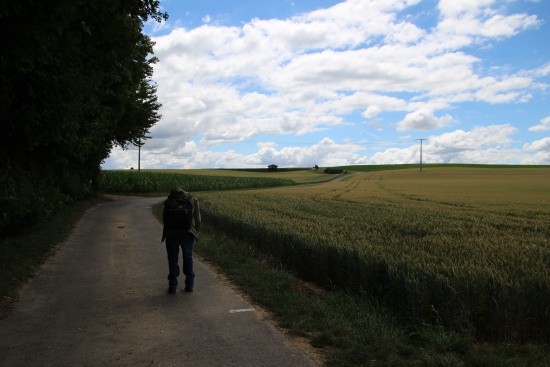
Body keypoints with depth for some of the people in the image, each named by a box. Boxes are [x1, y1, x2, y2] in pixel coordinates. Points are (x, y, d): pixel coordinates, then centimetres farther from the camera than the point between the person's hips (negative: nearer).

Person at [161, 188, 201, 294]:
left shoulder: (169, 201, 15)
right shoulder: (193, 200, 16)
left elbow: (164, 218, 9)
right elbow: (198, 219, 10)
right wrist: (195, 233, 20)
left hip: (171, 232, 0)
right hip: (187, 233, 1)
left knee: (173, 258, 10)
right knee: (188, 258, 14)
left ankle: (173, 286, 11)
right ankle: (189, 285, 17)